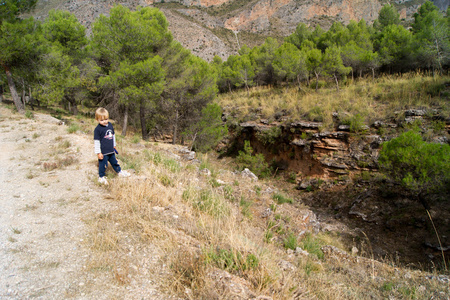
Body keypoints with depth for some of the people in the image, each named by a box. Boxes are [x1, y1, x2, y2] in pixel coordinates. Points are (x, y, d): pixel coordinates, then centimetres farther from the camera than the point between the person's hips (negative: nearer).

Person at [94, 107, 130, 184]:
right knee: (103, 164, 6)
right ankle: (101, 177, 24)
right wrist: (98, 153, -15)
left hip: (111, 150, 6)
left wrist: (114, 145, 25)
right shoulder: (97, 129, -17)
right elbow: (96, 141, -15)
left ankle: (119, 171, 42)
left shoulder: (110, 125, 3)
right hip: (103, 152, -6)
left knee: (114, 162, 23)